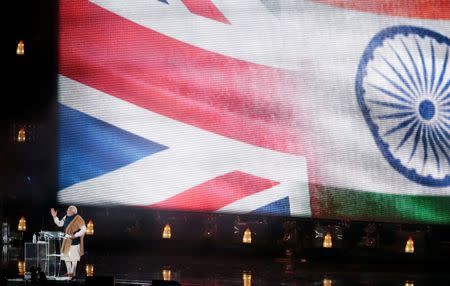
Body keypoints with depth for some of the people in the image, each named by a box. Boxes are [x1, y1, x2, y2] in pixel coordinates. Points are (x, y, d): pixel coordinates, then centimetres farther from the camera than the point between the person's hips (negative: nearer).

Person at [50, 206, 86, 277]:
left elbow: (83, 229, -14)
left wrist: (75, 235, -23)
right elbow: (59, 224, 18)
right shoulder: (66, 217, 7)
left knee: (73, 256, -4)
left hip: (74, 240, -8)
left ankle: (73, 272, 4)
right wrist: (55, 217, 6)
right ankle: (69, 272, 19)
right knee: (66, 255, 10)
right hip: (67, 239, 8)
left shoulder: (78, 219, -13)